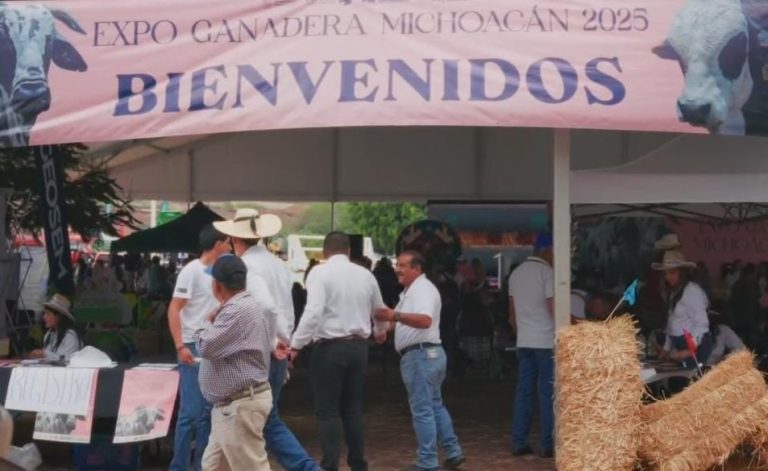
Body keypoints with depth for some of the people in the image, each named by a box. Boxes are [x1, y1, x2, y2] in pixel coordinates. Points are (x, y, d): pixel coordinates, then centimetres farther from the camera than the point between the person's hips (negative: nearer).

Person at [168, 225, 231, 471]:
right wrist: (180, 346, -20)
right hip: (194, 348, -7)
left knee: (208, 412, 10)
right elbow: (173, 310, -13)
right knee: (190, 412, -7)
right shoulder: (192, 270, -9)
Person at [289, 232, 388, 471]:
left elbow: (313, 312, -22)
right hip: (359, 346, 5)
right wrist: (381, 331, 45)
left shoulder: (320, 272, -8)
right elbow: (379, 310, 25)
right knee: (353, 408, 16)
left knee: (327, 410, 2)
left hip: (330, 347, -5)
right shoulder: (365, 274, 10)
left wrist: (296, 344, -18)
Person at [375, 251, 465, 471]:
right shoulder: (411, 290, 19)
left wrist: (395, 315, -45)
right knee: (434, 406, 16)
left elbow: (425, 320, -33)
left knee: (422, 410, -5)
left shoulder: (423, 288, -15)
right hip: (426, 354, 11)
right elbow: (409, 321, 27)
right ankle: (453, 452, 21)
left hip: (421, 355, -11)